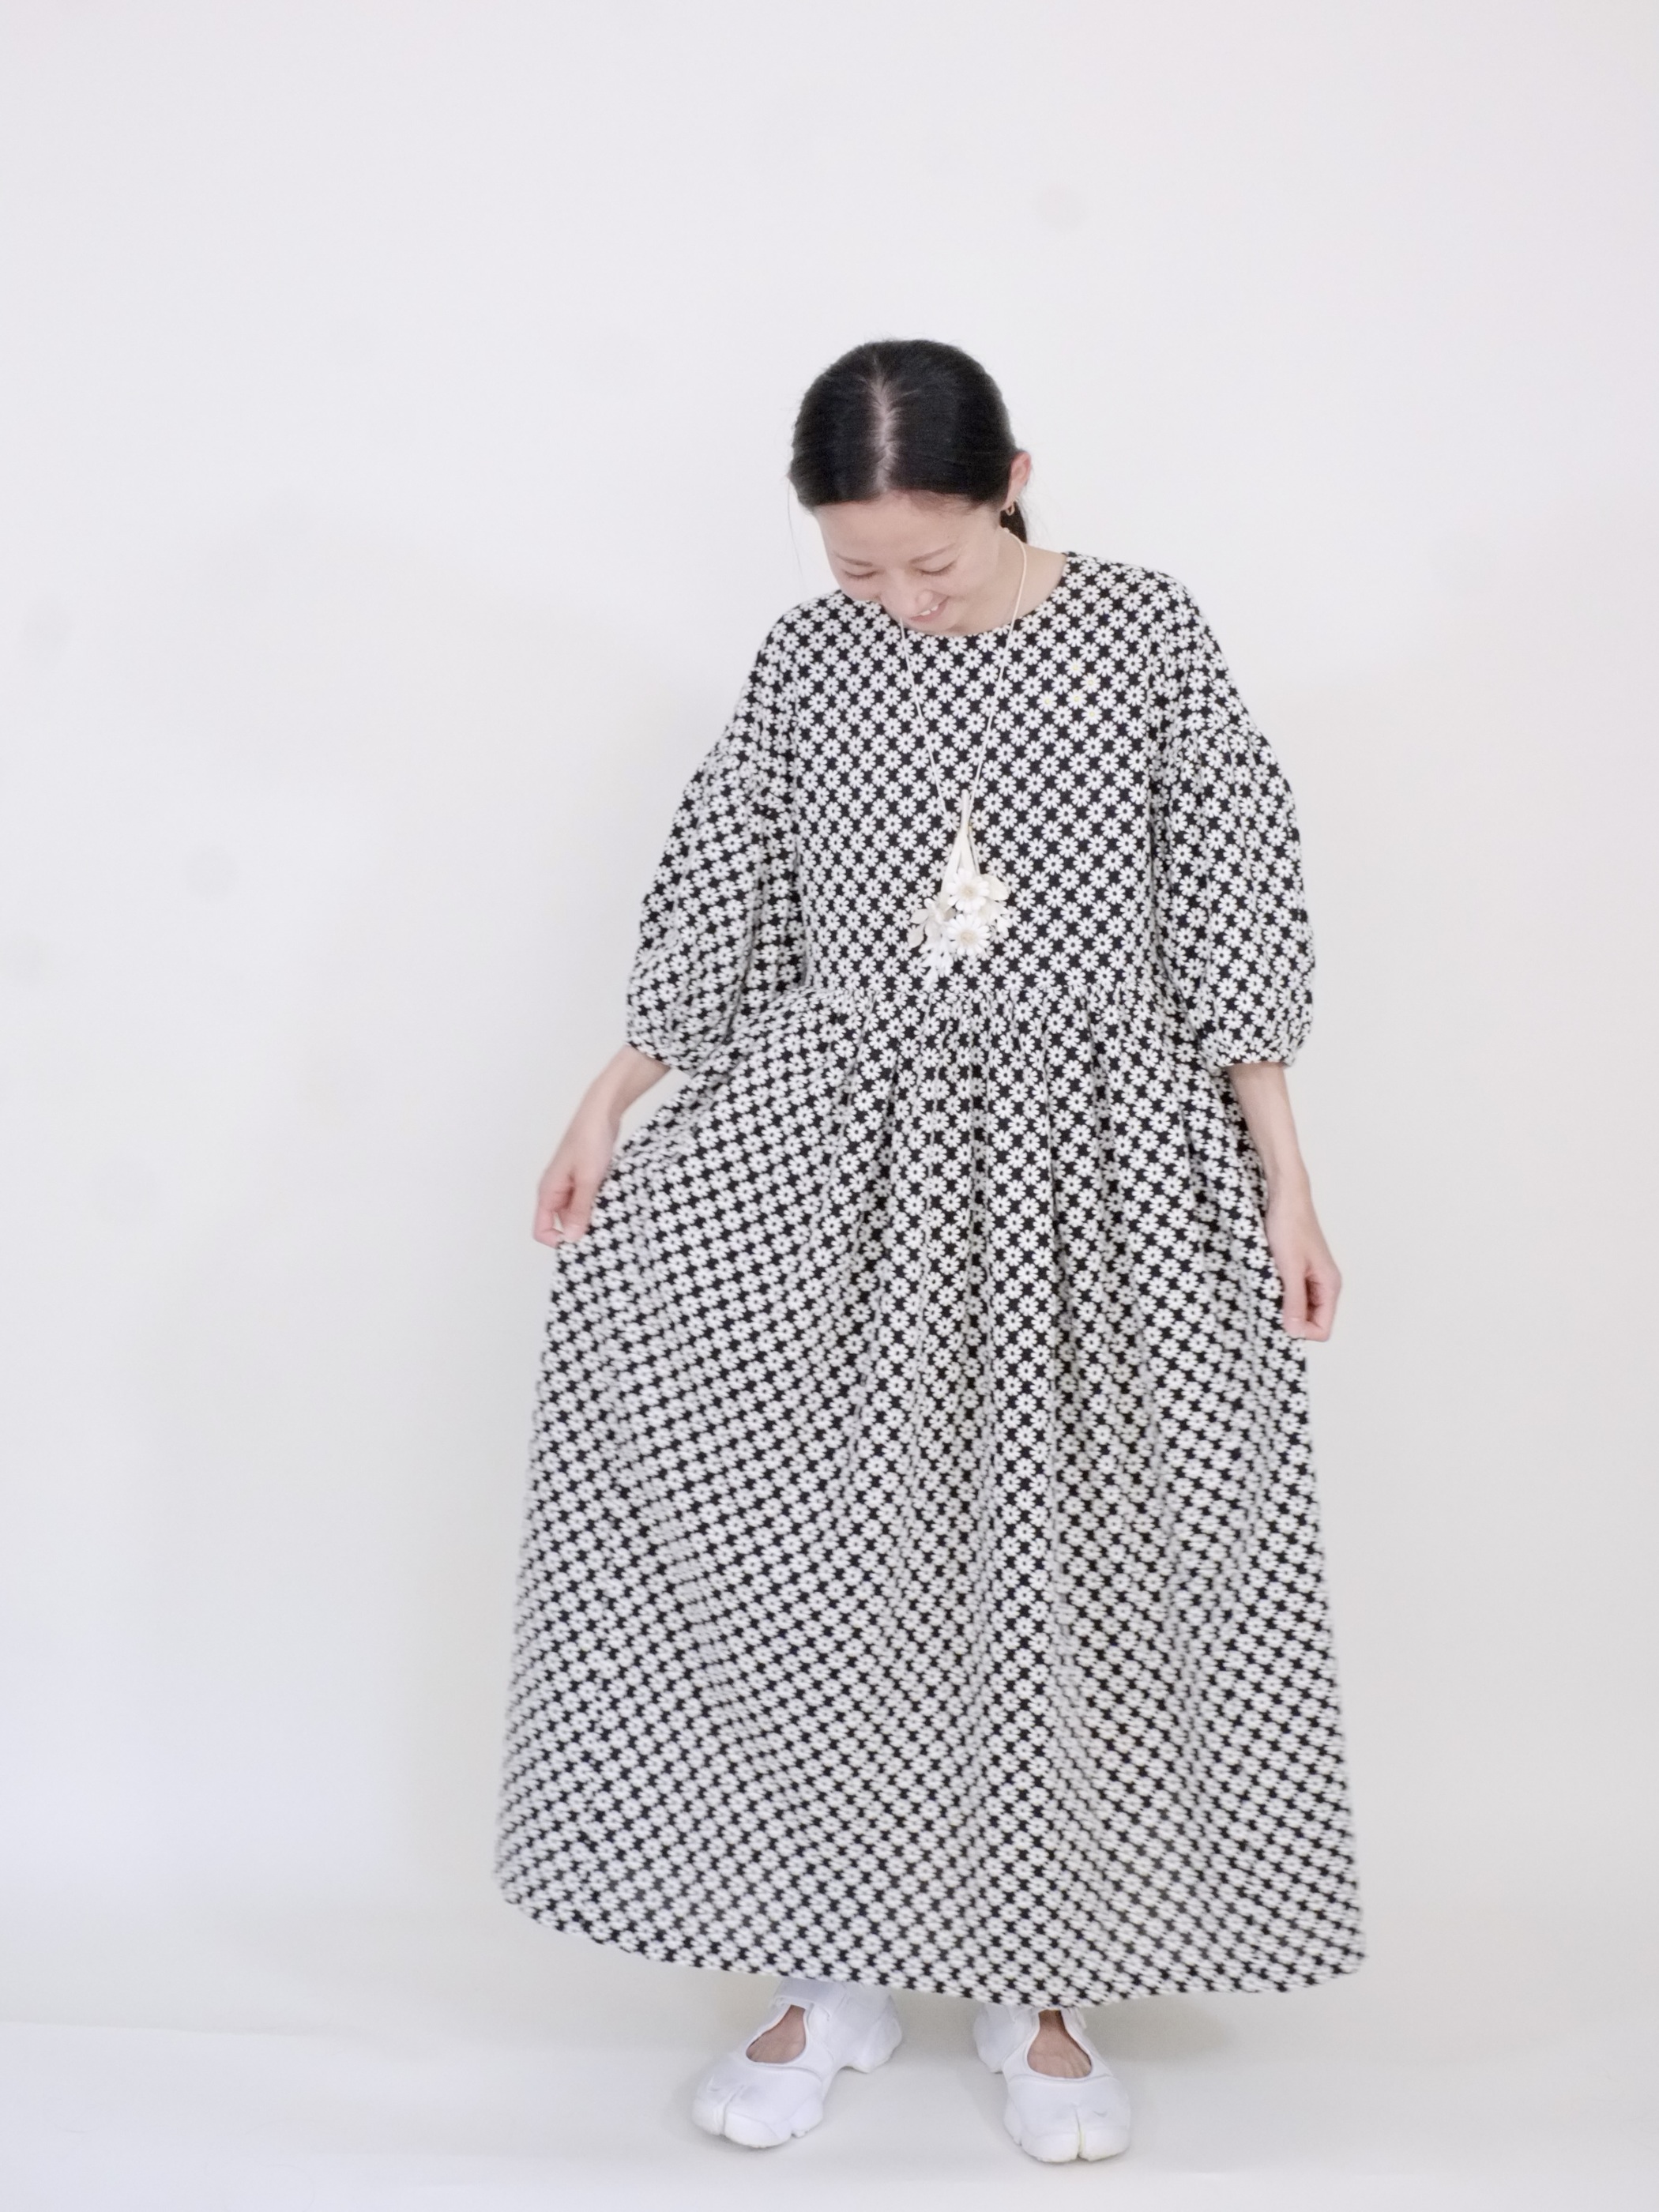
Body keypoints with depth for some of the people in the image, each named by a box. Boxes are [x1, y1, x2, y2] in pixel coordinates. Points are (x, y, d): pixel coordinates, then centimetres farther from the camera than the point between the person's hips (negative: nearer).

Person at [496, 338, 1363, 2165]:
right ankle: (832, 1972, 15)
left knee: (1062, 1577, 4)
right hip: (838, 1149, 2)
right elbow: (717, 903, 9)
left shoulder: (1145, 635, -4)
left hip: (1090, 1160, -1)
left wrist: (1284, 1180, -3)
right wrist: (609, 1108, 7)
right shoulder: (807, 661, 1)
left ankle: (1038, 1990, 21)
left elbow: (1232, 918, -2)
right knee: (816, 1566, -3)